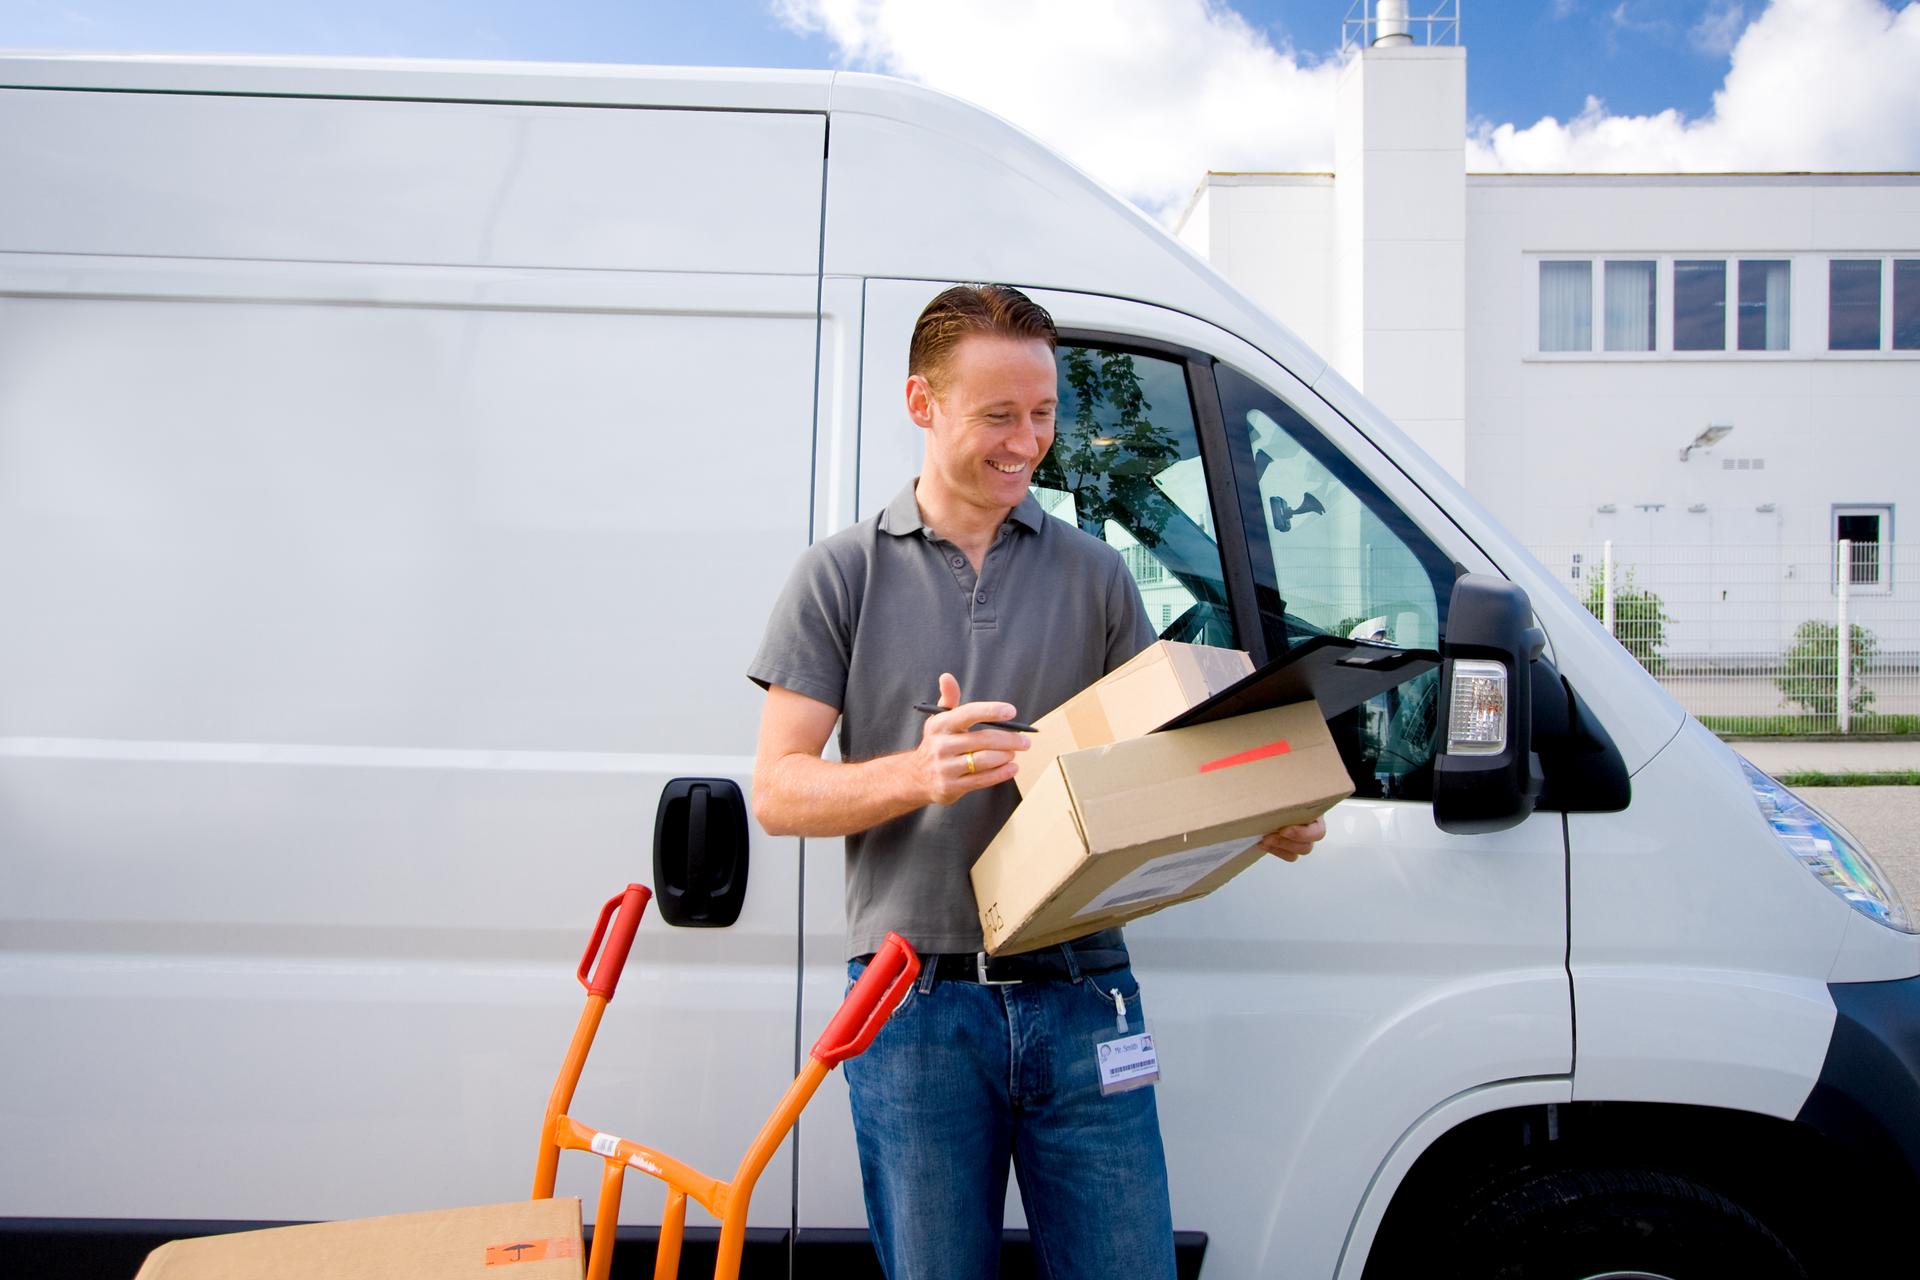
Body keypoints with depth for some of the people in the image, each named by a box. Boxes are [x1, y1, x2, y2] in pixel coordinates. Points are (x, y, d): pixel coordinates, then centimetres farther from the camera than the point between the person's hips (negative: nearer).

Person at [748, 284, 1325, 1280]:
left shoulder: (1095, 575, 12)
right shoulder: (841, 576, 5)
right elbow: (778, 793, -1)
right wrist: (921, 772, -19)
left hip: (1079, 992, 2)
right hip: (915, 1002, -2)